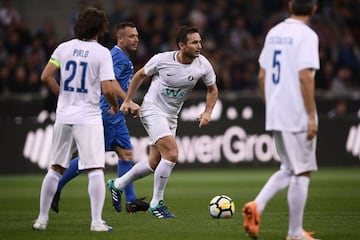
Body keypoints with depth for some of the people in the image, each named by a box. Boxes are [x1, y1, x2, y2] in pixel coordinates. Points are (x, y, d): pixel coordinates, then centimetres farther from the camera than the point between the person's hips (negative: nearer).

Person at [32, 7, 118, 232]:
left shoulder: (64, 48, 4)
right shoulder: (102, 52, -8)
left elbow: (46, 77, 3)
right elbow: (108, 89, -14)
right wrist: (115, 105, 6)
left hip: (64, 116, 5)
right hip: (88, 117, -5)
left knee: (56, 169, 14)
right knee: (96, 170, -3)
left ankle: (42, 218, 16)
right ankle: (97, 221, -10)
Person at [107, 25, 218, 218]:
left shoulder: (203, 65, -8)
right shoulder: (162, 59, -16)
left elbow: (212, 89, 9)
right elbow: (140, 75, 2)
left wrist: (207, 112, -6)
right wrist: (127, 101, 5)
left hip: (171, 116, 6)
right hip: (152, 110, -6)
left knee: (154, 164, 9)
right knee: (171, 154, -21)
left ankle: (117, 184, 32)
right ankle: (156, 203, -8)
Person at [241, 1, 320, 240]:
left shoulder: (274, 33, 11)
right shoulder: (306, 35, -11)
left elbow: (262, 76, 14)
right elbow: (305, 77, -19)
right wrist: (312, 116, -17)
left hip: (275, 114, 7)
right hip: (298, 115, -7)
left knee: (289, 170, 18)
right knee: (302, 173, 2)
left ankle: (257, 206, -3)